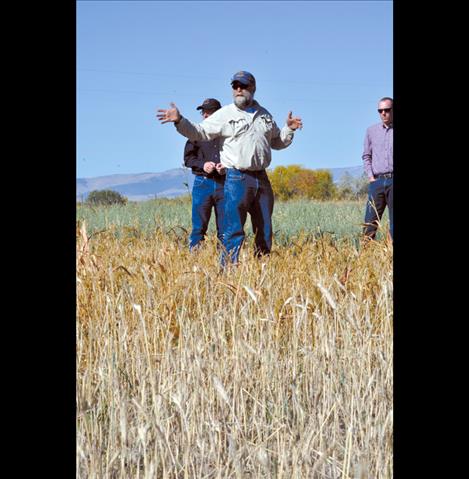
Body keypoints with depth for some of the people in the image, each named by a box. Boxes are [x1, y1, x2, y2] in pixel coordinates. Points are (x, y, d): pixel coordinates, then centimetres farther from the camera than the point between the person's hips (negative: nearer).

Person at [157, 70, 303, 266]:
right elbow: (199, 132, -4)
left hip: (261, 178, 5)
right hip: (237, 178, -5)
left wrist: (289, 129, 9)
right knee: (234, 230, -11)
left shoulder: (265, 115, 17)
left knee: (265, 231, 9)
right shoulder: (224, 114, 2)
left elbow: (277, 142, 27)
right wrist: (179, 121, -18)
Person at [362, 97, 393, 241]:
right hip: (377, 181, 2)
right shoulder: (371, 131, 13)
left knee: (394, 222, -2)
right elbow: (366, 156, 16)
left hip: (393, 180, -2)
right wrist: (370, 176, 4)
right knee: (371, 221, -3)